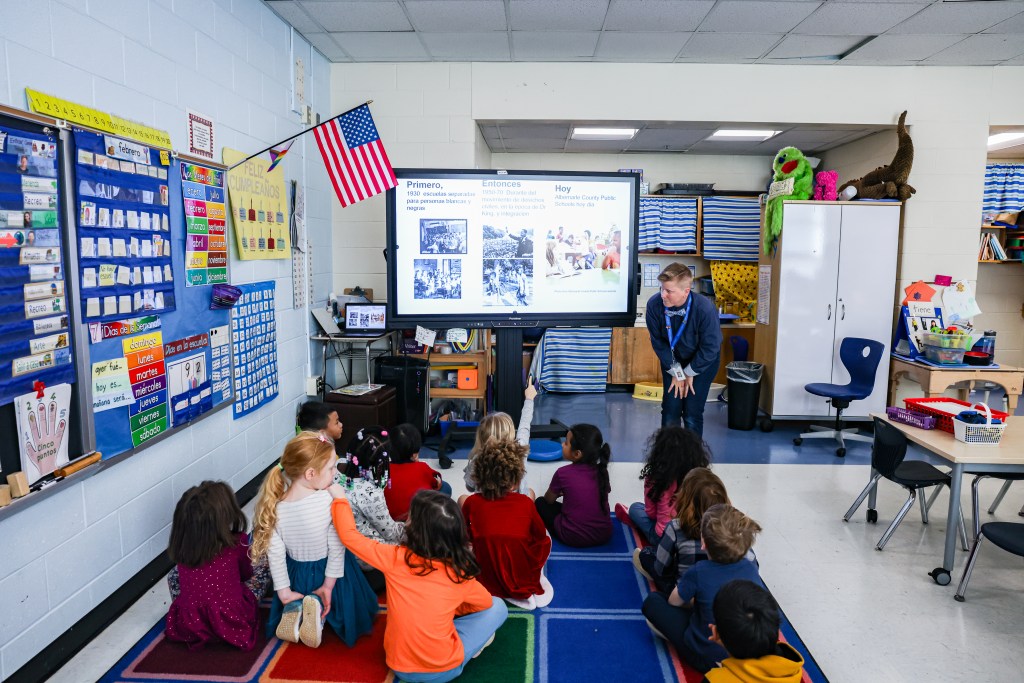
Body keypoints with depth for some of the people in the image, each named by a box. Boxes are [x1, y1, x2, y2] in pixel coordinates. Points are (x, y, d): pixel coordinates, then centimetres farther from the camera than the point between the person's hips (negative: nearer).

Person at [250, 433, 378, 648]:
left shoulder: (275, 506, -18)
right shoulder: (329, 500, -30)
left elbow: (275, 554, -13)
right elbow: (337, 546, -23)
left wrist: (284, 592, -4)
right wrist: (329, 585, -11)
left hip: (297, 575, 3)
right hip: (328, 572, -3)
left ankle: (294, 608, -1)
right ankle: (318, 606, -5)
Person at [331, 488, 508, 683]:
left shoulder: (395, 558, -20)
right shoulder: (459, 573, -16)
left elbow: (350, 535, -6)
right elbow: (486, 601, 5)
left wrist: (340, 498, 8)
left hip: (400, 667, 3)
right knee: (497, 606, 11)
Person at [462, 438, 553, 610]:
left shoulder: (471, 503, -11)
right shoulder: (526, 503, -13)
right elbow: (540, 536, 2)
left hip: (487, 583, 0)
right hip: (525, 581, 0)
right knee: (545, 541, 22)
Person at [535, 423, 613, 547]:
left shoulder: (563, 473, -13)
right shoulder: (602, 471, -2)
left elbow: (549, 499, 5)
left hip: (574, 537, -4)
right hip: (604, 535, 4)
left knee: (541, 503, 15)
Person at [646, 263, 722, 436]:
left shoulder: (705, 309, -33)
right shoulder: (654, 304, -27)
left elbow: (710, 348, -20)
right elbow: (658, 341, -12)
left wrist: (689, 373, -11)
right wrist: (676, 372, -11)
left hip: (703, 361, -2)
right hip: (672, 361, 2)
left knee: (692, 414, -4)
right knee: (670, 410, -1)